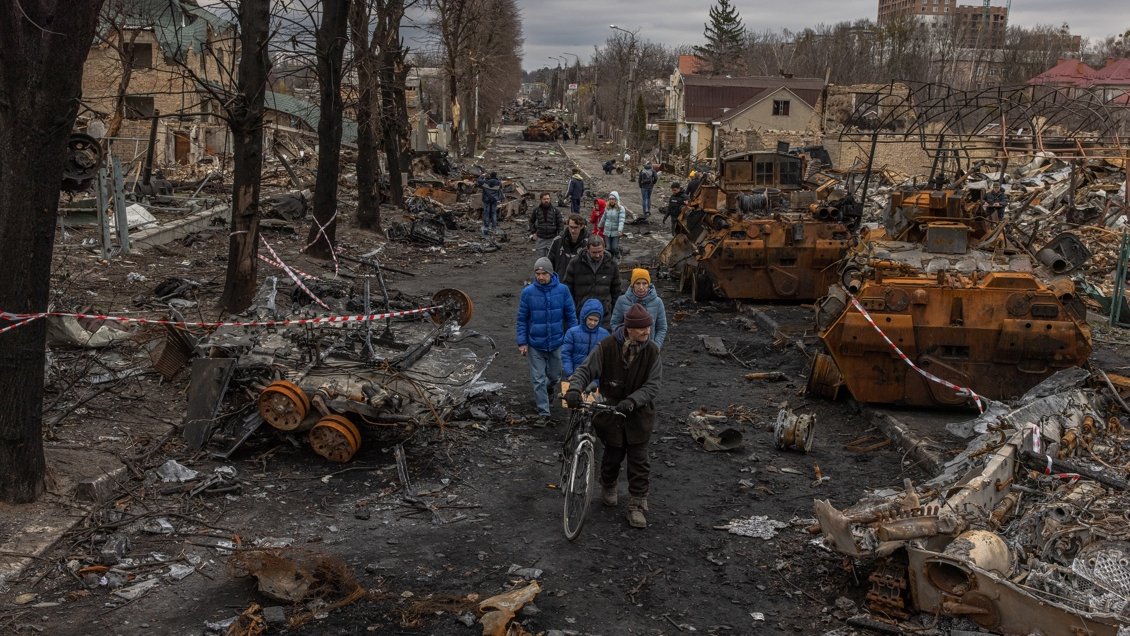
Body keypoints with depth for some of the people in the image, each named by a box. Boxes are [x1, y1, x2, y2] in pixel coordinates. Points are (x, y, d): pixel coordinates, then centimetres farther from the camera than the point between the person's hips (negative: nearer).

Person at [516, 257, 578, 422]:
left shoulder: (562, 290, -8)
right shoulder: (528, 292, -10)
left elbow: (571, 316, 1)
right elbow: (522, 319, -2)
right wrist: (522, 342, -5)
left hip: (557, 343, 1)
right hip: (535, 345, -1)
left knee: (555, 376, 18)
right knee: (538, 379, 2)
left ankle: (546, 391, 49)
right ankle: (543, 412, 13)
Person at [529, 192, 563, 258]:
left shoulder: (555, 210, -4)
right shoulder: (536, 210, 0)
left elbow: (560, 223, -2)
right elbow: (531, 221, 16)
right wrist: (533, 232, 8)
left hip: (552, 238, -1)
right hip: (541, 239, 1)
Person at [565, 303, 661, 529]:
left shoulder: (651, 351, -11)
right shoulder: (608, 346, -14)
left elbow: (652, 386, -14)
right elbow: (586, 369, -10)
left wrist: (632, 400, -31)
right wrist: (574, 388, -30)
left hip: (638, 414, 0)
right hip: (611, 411, 0)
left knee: (638, 460, 2)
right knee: (613, 455, 14)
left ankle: (637, 505, 14)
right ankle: (608, 488, 43)